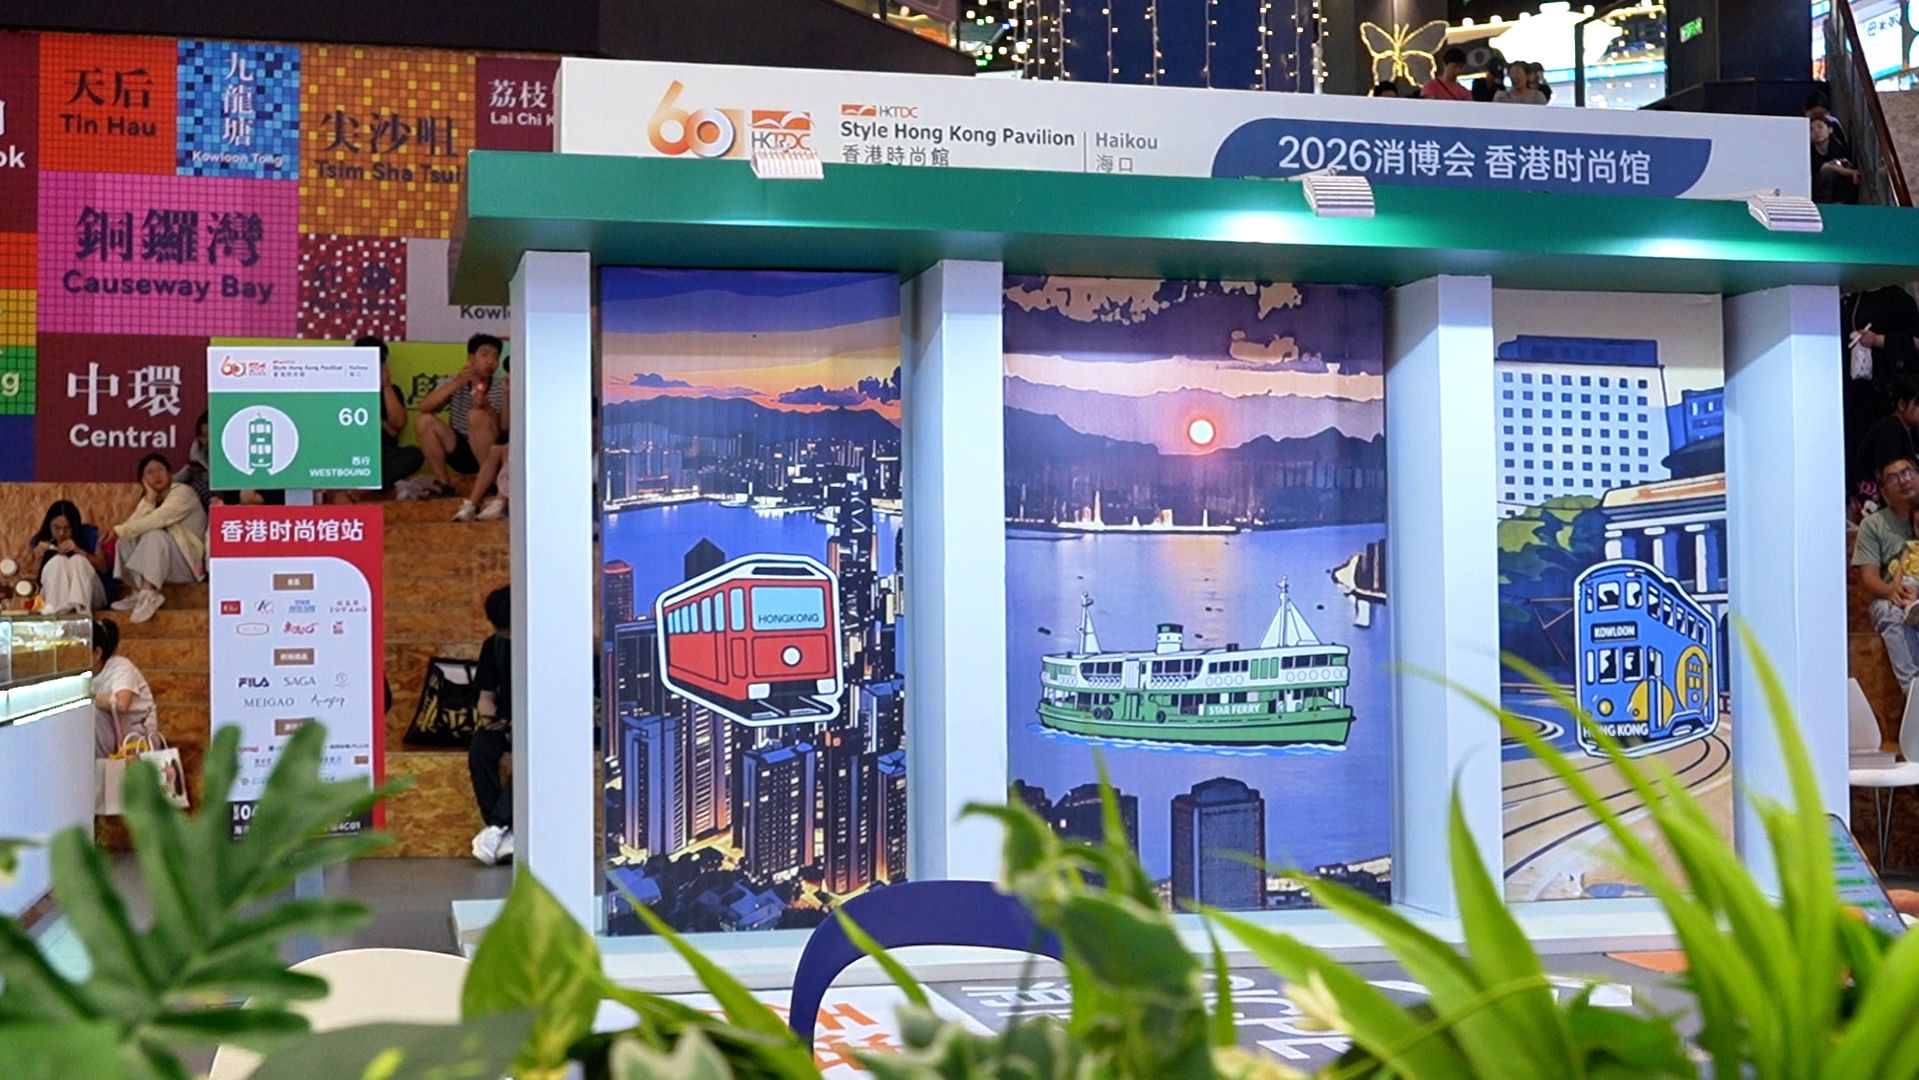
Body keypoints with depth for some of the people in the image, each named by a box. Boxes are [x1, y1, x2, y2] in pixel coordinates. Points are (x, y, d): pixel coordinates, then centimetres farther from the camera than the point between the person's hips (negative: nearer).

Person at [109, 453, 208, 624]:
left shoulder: (183, 492, -9)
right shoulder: (147, 500, 12)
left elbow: (157, 520, -25)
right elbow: (131, 527, -8)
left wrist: (120, 531, -20)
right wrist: (149, 499, -12)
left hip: (187, 564, -7)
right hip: (163, 568, 7)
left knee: (154, 535, -30)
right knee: (125, 542, -12)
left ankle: (148, 594, -40)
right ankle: (138, 592, -22)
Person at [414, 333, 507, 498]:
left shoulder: (500, 389, -3)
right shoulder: (455, 384, 2)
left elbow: (504, 428, -14)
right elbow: (424, 407, -15)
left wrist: (487, 407, -32)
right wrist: (456, 383, -24)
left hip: (489, 454, -3)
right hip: (460, 453, 3)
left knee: (476, 415, -29)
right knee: (424, 420, -16)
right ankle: (443, 482, -10)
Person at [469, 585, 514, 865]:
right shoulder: (493, 646, 6)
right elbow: (486, 696, 9)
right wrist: (489, 716, -15)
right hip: (505, 721, 4)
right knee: (479, 748, -28)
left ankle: (496, 826, -35)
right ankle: (506, 832, -30)